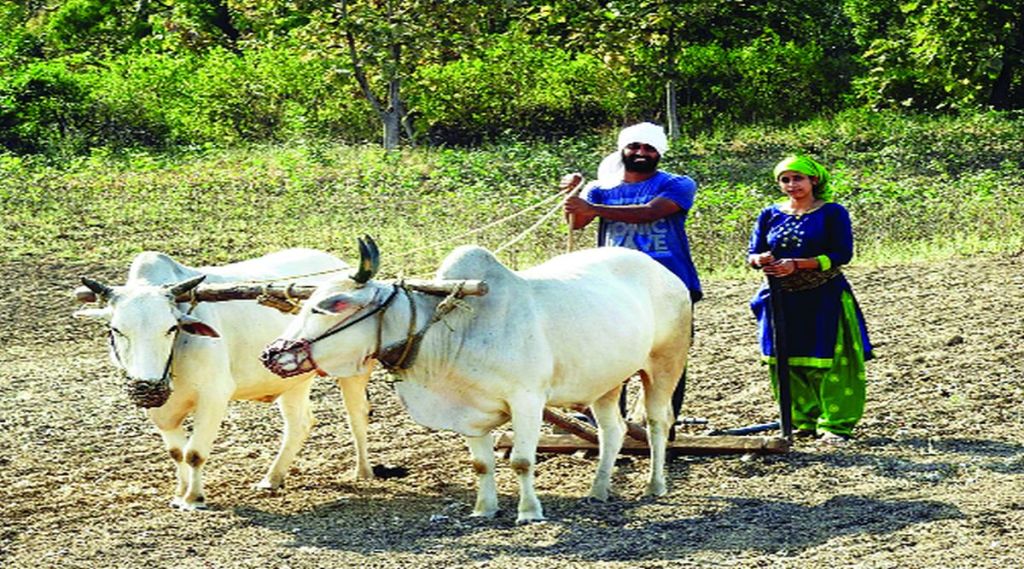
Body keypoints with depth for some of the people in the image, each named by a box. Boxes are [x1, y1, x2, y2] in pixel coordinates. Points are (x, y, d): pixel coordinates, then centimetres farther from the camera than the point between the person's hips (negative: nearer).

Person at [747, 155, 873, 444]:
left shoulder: (832, 213, -2)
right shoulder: (770, 215, 10)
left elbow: (842, 254, -11)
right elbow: (752, 253, 11)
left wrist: (796, 264, -20)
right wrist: (759, 260, -15)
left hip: (823, 299, -4)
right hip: (781, 300, 4)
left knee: (826, 362, -6)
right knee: (786, 363, 4)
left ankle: (835, 423, 1)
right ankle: (803, 420, 16)